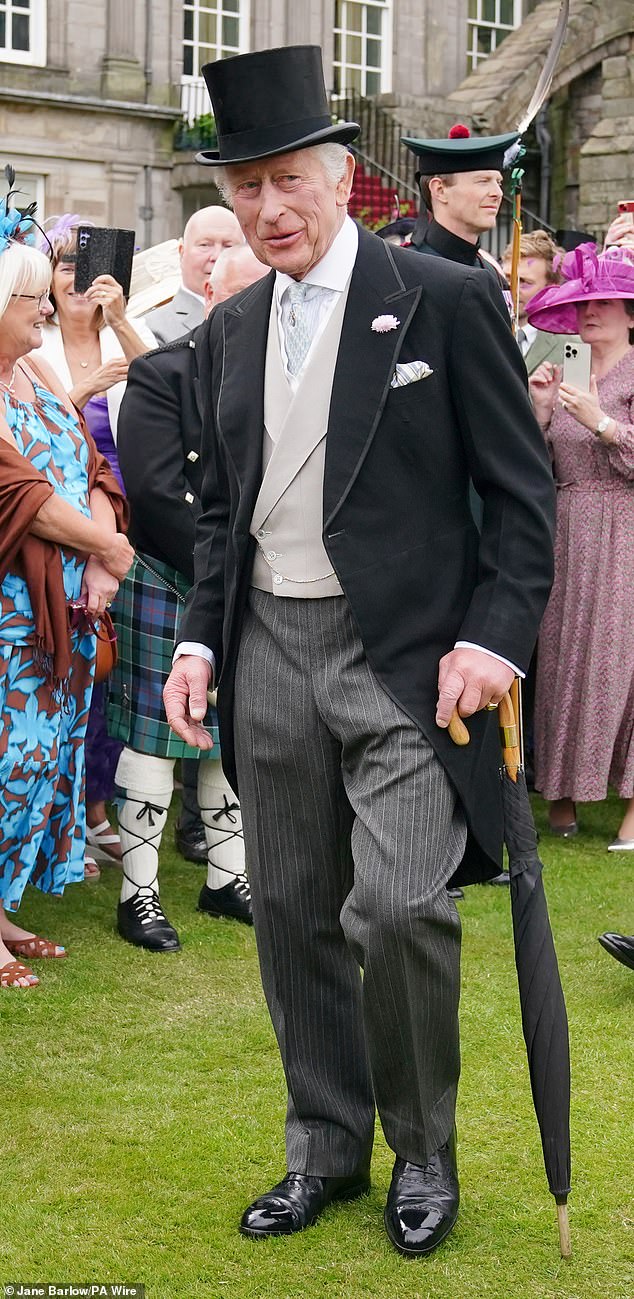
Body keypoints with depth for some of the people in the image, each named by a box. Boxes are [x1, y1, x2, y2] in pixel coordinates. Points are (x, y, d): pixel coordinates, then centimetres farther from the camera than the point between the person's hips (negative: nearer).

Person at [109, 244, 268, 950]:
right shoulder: (161, 374, -8)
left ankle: (227, 877, 23)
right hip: (167, 581, -5)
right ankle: (137, 892, 7)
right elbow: (158, 491, -15)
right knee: (154, 735, -1)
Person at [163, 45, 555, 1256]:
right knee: (293, 910, 10)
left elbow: (522, 490, -4)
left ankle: (422, 1152, 10)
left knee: (398, 907, -13)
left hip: (406, 653, -5)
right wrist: (200, 638, 7)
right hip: (270, 652, 6)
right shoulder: (228, 331, 11)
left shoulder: (446, 300, -5)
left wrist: (493, 638, -13)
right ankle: (326, 1146, 27)